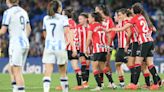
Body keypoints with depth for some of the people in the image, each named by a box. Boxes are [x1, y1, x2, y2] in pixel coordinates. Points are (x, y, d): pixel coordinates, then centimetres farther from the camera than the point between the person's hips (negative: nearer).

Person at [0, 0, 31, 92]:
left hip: (15, 44, -7)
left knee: (17, 72, -7)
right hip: (25, 43, 7)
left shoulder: (8, 12, -9)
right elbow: (29, 29, 17)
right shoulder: (23, 11, 13)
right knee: (13, 70, 14)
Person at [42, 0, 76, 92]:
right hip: (60, 47, -2)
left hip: (48, 47, 2)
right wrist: (73, 47, -14)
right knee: (63, 73, 15)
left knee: (47, 73, -8)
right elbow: (68, 33, -12)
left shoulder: (46, 19, 9)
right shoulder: (63, 18, -2)